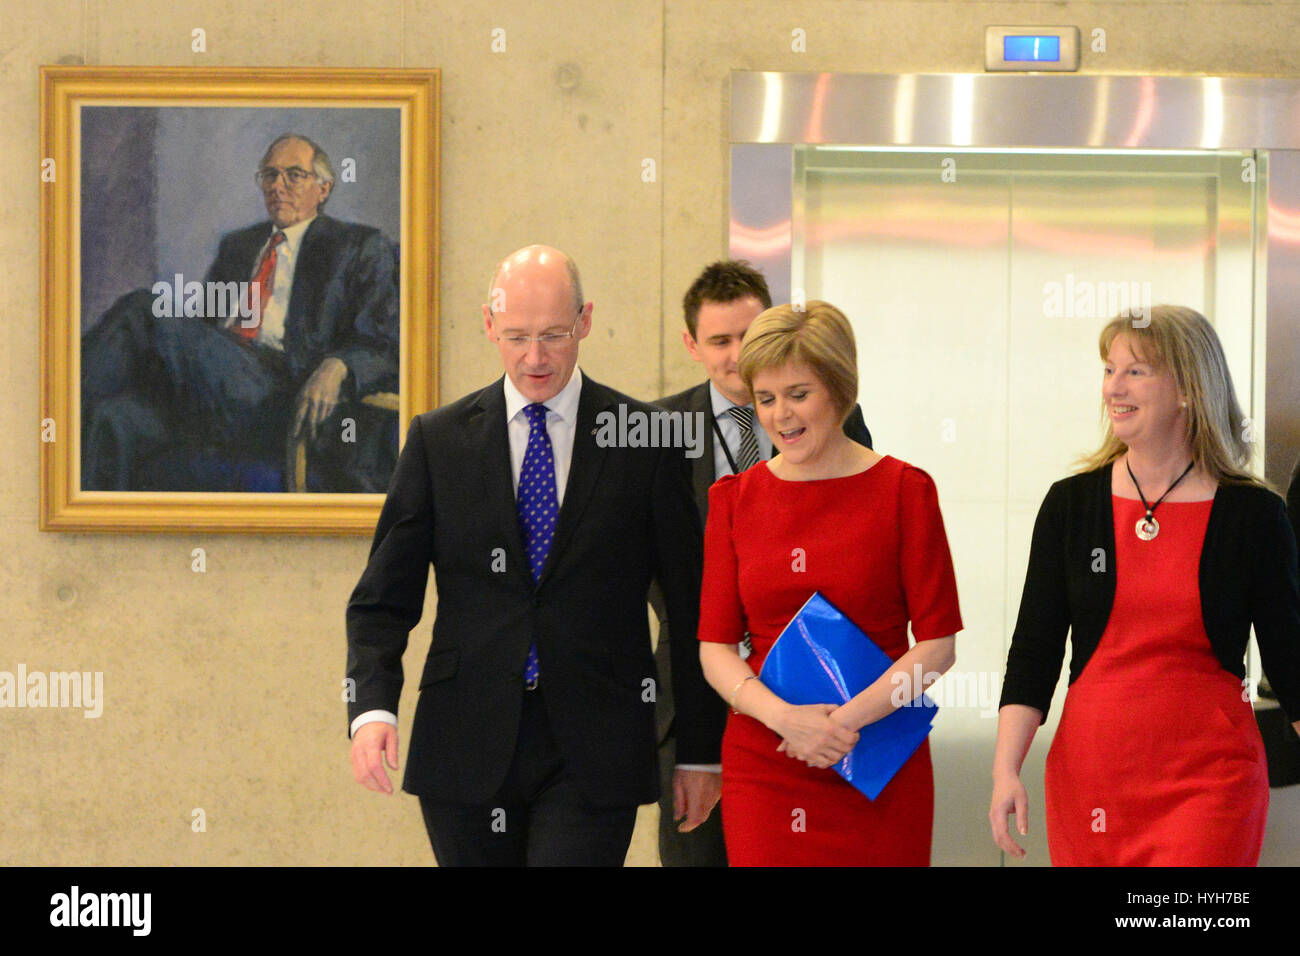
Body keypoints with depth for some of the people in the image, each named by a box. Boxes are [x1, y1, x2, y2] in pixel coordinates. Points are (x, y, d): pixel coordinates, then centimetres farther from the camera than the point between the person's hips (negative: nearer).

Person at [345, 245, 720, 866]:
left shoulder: (645, 437, 2)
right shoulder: (438, 439, 7)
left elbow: (691, 605, 5)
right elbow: (383, 599, 5)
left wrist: (700, 748, 3)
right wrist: (372, 709, -12)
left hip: (593, 753, -2)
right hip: (467, 751, 2)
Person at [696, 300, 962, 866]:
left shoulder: (904, 490, 0)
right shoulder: (733, 499, 9)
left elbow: (937, 644, -3)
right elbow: (715, 647, 6)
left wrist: (846, 719, -14)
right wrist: (784, 717, -12)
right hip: (762, 768, 2)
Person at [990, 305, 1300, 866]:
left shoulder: (1252, 515, -1)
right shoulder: (1070, 504, 4)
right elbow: (1033, 651, 4)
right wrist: (1005, 770, -6)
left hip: (1209, 778, -2)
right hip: (1088, 774, 3)